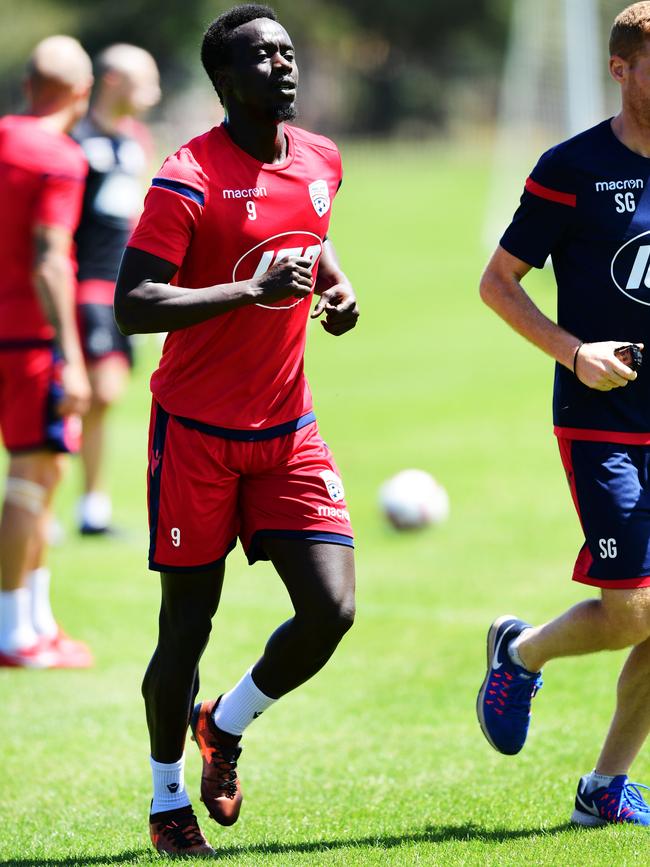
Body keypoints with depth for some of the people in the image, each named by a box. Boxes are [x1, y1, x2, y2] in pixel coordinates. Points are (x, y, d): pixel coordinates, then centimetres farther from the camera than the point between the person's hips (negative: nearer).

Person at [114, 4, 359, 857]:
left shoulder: (320, 161, 6)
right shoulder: (190, 180, -15)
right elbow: (132, 305, -22)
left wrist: (335, 283, 7)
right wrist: (251, 291, -29)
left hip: (288, 433, 5)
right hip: (197, 433, -5)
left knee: (330, 609, -8)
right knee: (187, 628, 2)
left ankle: (227, 726, 21)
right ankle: (167, 800, 24)